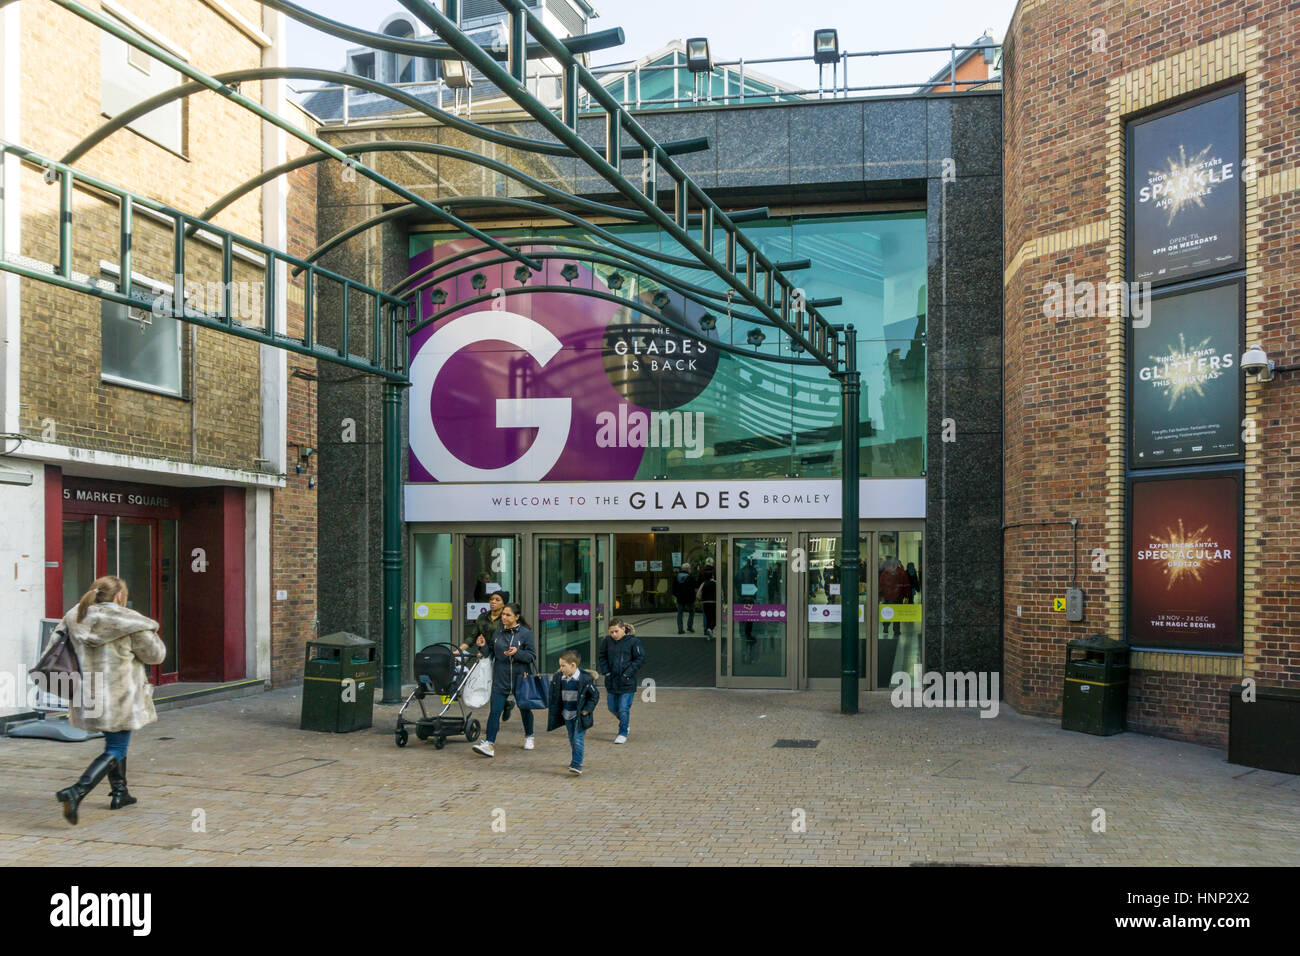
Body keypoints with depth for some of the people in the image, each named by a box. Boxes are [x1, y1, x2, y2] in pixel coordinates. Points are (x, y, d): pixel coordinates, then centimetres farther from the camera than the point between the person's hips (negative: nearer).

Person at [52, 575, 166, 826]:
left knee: (114, 742, 24)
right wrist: (150, 633, 11)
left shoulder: (75, 618, 2)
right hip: (120, 698, -7)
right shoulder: (129, 622, -14)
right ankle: (76, 791, -19)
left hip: (88, 697, 7)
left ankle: (120, 793, 34)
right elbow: (155, 655, -5)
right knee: (115, 751, -1)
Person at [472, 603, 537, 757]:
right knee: (495, 710, -9)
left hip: (520, 678, -2)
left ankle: (529, 737, 38)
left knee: (524, 709, 16)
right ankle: (489, 744, -13)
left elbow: (532, 656, -8)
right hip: (500, 679, 2)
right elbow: (492, 653, 20)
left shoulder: (526, 634, -6)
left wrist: (517, 653, -24)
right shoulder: (497, 634, 7)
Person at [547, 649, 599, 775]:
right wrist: (553, 710, 7)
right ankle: (574, 761, 34)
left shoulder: (585, 679, -16)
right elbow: (554, 695, 13)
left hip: (580, 716, -5)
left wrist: (586, 710, -11)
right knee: (572, 740, 17)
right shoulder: (558, 678, -1)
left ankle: (577, 765, -12)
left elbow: (595, 695, -7)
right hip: (567, 716, 5)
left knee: (577, 739, -13)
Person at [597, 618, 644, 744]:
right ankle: (625, 721, 43)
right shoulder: (607, 641, -2)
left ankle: (623, 734, 14)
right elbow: (601, 657, 11)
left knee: (624, 709, -2)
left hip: (627, 683, -4)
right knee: (612, 708, 15)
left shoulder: (633, 641, -12)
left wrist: (628, 673, -13)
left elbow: (640, 659, -8)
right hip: (611, 682, 5)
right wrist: (606, 671, -1)